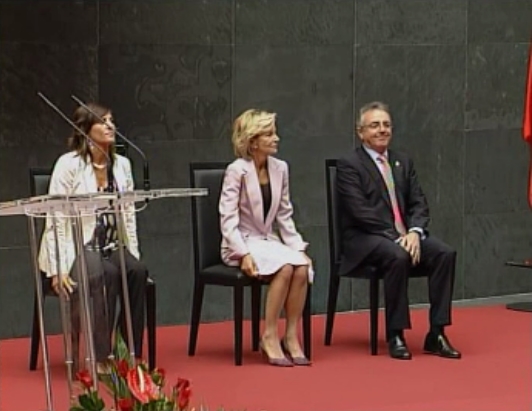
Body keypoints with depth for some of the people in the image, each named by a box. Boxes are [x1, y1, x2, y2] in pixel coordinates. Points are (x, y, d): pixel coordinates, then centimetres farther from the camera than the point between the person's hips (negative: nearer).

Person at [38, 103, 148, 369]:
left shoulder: (122, 164, 10)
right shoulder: (69, 164, -8)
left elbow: (129, 215, 11)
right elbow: (55, 219, -12)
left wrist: (132, 254, -1)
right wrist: (58, 269, -18)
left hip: (111, 247, 5)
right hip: (76, 248, -5)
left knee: (137, 271, -25)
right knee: (106, 275, -34)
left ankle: (132, 354, -19)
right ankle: (100, 359, -28)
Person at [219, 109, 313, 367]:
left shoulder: (280, 168, 6)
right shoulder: (237, 170, -10)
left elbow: (284, 216, 11)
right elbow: (228, 219, -14)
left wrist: (298, 247, -2)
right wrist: (244, 254, -25)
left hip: (268, 241, 5)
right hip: (242, 243, -5)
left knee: (302, 266, -25)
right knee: (285, 266, -31)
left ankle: (291, 337, -17)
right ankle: (269, 337, -21)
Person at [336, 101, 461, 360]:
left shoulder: (403, 162, 17)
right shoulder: (348, 165, -3)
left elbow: (419, 204, 9)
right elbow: (360, 211, -14)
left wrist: (414, 232, -13)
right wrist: (396, 237, -21)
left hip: (404, 235, 6)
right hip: (363, 239, -6)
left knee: (444, 253, -21)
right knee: (398, 256, -37)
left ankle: (436, 334, -19)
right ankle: (395, 335, -25)